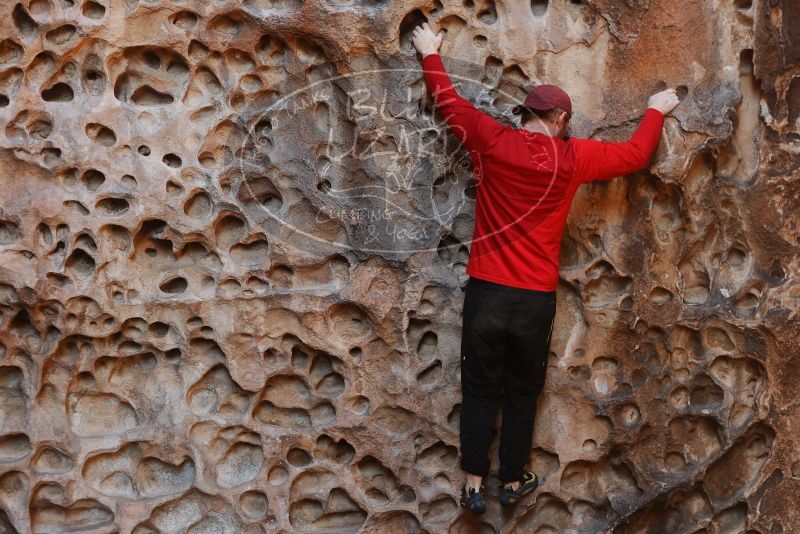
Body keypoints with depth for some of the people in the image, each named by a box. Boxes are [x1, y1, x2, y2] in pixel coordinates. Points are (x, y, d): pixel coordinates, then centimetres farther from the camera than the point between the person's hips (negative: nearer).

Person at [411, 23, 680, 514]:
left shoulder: (492, 141, -4)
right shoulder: (574, 157, -4)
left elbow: (449, 101, 10)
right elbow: (636, 155, 11)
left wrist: (431, 54, 26)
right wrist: (656, 111, 29)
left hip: (486, 292, 0)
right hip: (536, 300, 0)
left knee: (480, 392, 10)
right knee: (523, 393, 15)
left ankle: (473, 485, 12)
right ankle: (513, 482, 26)